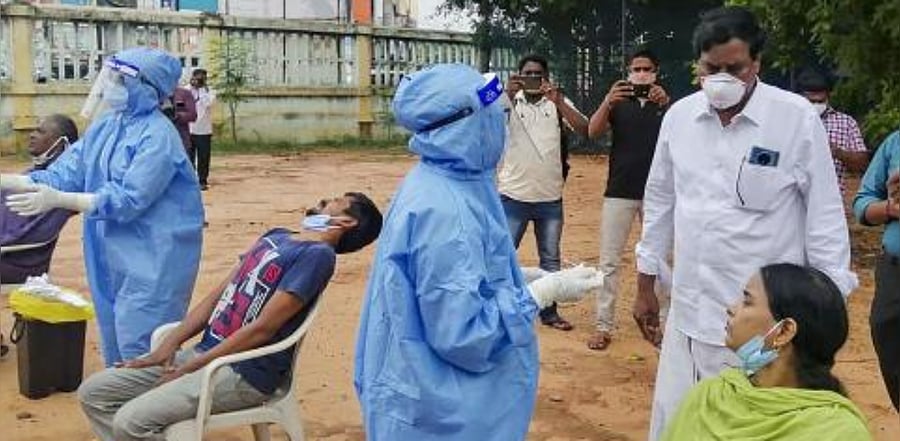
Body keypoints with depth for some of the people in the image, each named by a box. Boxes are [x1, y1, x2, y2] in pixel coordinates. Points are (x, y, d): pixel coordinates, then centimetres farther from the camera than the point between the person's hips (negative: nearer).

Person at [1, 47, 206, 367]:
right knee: (115, 337, 18)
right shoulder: (104, 126, 7)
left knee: (140, 344, -5)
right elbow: (66, 171, 6)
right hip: (112, 251, 9)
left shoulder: (158, 136, -19)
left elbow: (129, 199, -24)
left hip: (154, 257, -8)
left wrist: (58, 200, -26)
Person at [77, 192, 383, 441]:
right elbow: (219, 295, 14)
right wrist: (169, 346, 3)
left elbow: (262, 328, -17)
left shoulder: (318, 254, -12)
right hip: (206, 353, 9)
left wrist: (189, 369, -13)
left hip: (245, 374, -9)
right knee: (94, 392, 3)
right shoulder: (276, 236, 17)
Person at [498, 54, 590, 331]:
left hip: (551, 197, 2)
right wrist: (508, 95, -27)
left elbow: (584, 130, -11)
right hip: (513, 195, -2)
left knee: (550, 259, 14)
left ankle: (549, 311, 27)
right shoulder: (509, 100, 0)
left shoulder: (558, 102, 3)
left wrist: (558, 101, -21)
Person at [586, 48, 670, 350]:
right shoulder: (619, 104, 7)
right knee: (609, 261, -1)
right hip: (619, 191, 0)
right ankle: (604, 326, 4)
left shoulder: (666, 106, 6)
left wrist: (664, 104, -30)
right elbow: (593, 131, -9)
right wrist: (608, 101, -26)